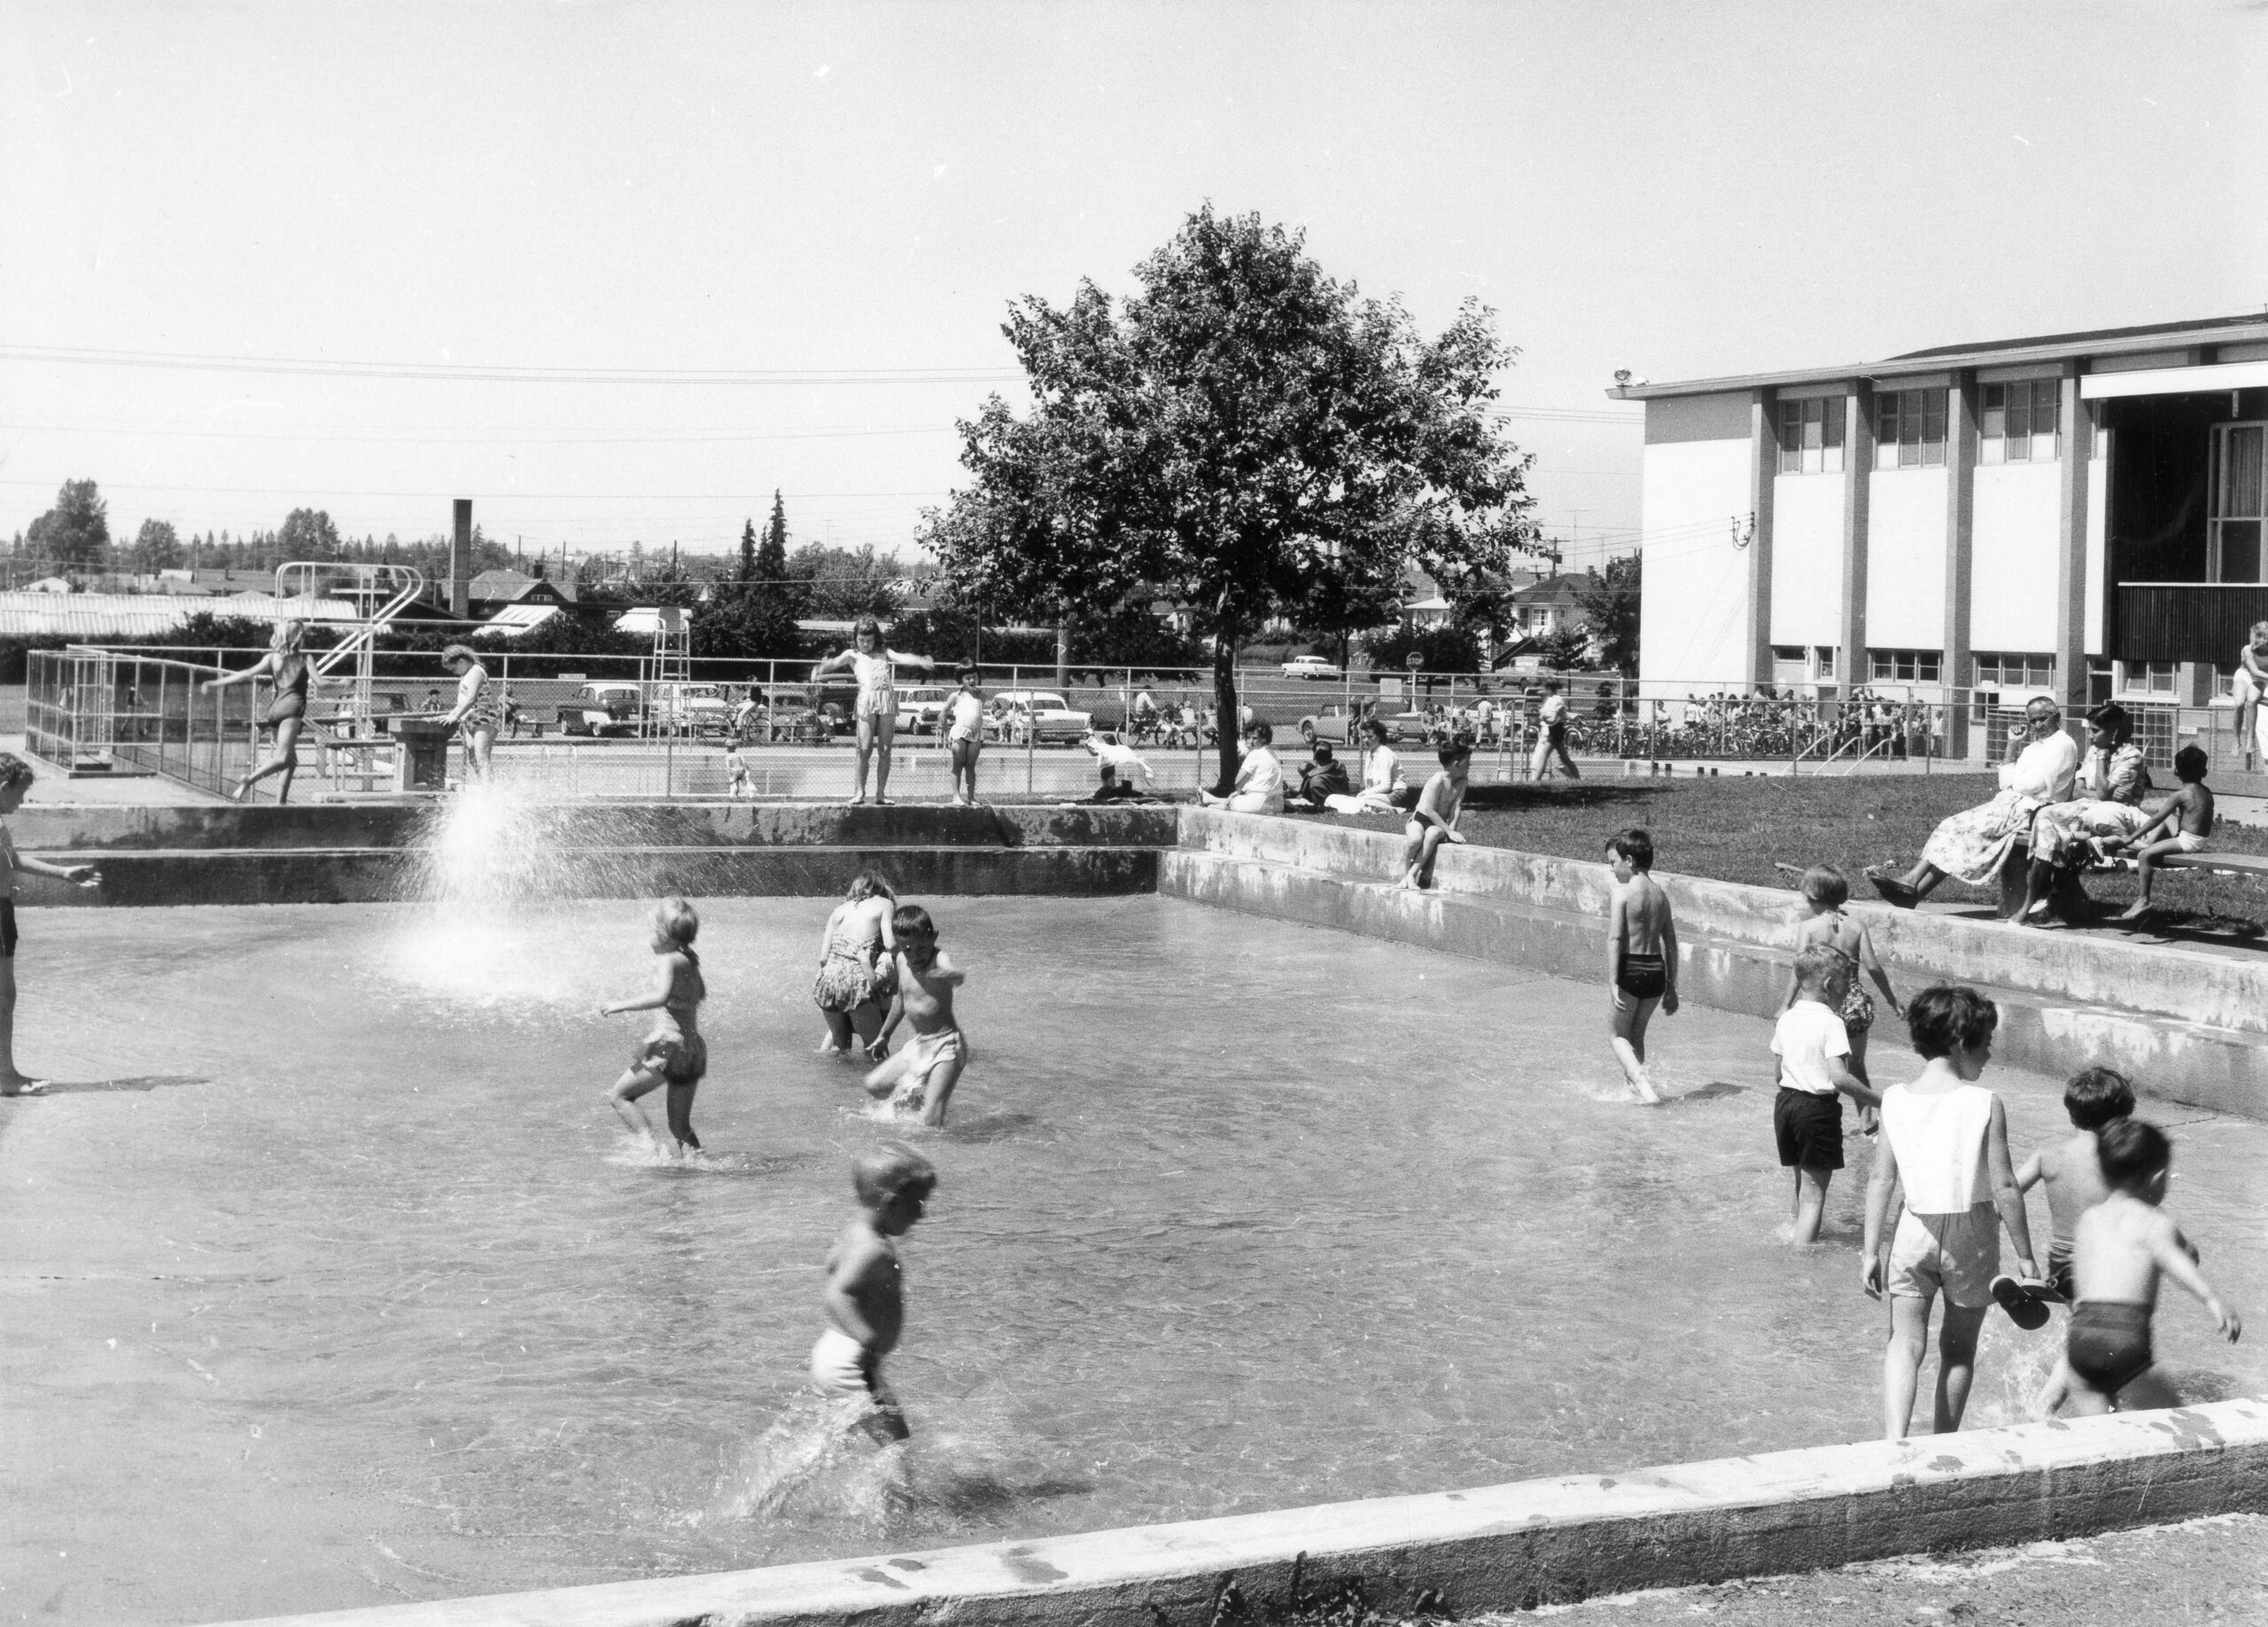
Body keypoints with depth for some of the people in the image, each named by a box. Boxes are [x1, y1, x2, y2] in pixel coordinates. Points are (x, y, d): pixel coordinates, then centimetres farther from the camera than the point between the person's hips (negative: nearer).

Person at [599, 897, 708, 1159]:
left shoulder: (669, 960, -12)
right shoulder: (689, 960, 13)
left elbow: (661, 996, -29)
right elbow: (701, 995, 31)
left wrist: (621, 1005, -22)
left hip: (669, 1046, -8)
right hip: (695, 1048, 8)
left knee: (618, 1095, 5)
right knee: (681, 1125, 16)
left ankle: (655, 1148, -8)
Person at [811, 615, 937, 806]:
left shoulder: (884, 652, 20)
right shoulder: (852, 655, 14)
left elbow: (902, 658, 6)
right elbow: (834, 662, -2)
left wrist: (921, 661, -12)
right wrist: (819, 670, -23)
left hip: (887, 698, 2)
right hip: (866, 699, -2)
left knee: (885, 750, 1)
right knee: (865, 750, -7)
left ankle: (881, 794, 6)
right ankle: (859, 792, 1)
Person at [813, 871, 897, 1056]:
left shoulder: (840, 910, 18)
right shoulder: (884, 904, 9)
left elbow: (823, 957, 11)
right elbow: (890, 944, -4)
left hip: (827, 980, 4)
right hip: (856, 982, -4)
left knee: (842, 1045, 26)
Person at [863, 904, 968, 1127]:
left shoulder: (939, 959, -18)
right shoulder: (900, 961, 4)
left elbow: (960, 976, -42)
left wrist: (935, 975, -62)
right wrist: (884, 1035, 31)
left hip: (946, 1044, -8)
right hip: (918, 1045, 8)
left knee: (931, 1120, -18)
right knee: (874, 1085, 10)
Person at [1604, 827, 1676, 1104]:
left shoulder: (1623, 892, -11)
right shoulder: (1660, 895, 9)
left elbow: (1615, 939, -18)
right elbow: (1671, 945, 13)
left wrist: (1613, 983, -20)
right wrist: (1671, 987, 19)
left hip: (1630, 970, -6)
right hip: (1656, 971, 6)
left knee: (1617, 1035, 8)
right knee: (1636, 1033, 24)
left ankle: (1641, 1082, -11)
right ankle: (1633, 1081, 29)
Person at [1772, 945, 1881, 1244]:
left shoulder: (1786, 1020, 6)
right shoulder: (1831, 1023, -16)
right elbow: (1839, 1077, -25)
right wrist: (1878, 1102, -19)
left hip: (1785, 1102, 7)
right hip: (1819, 1108, -7)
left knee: (1803, 1185, 25)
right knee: (1814, 1195, -4)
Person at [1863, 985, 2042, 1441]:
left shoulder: (1895, 1099, -3)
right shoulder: (1984, 1104, -13)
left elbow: (1881, 1181, -1)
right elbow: (2004, 1188, -11)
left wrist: (1871, 1252, 5)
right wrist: (2026, 1256, -2)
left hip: (1915, 1229, 2)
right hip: (1971, 1233, -1)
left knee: (1906, 1341, 4)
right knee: (1958, 1348, 15)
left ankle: (1894, 1441, -16)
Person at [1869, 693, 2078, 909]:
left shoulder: (2063, 745, -4)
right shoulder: (2034, 747, 24)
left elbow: (2033, 784, -15)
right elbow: (2005, 783, 14)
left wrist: (2009, 777, 4)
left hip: (2027, 810, -9)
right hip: (2009, 803, 9)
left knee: (1966, 829, -21)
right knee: (1952, 825, -9)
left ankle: (1916, 890, -23)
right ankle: (1912, 880, -22)